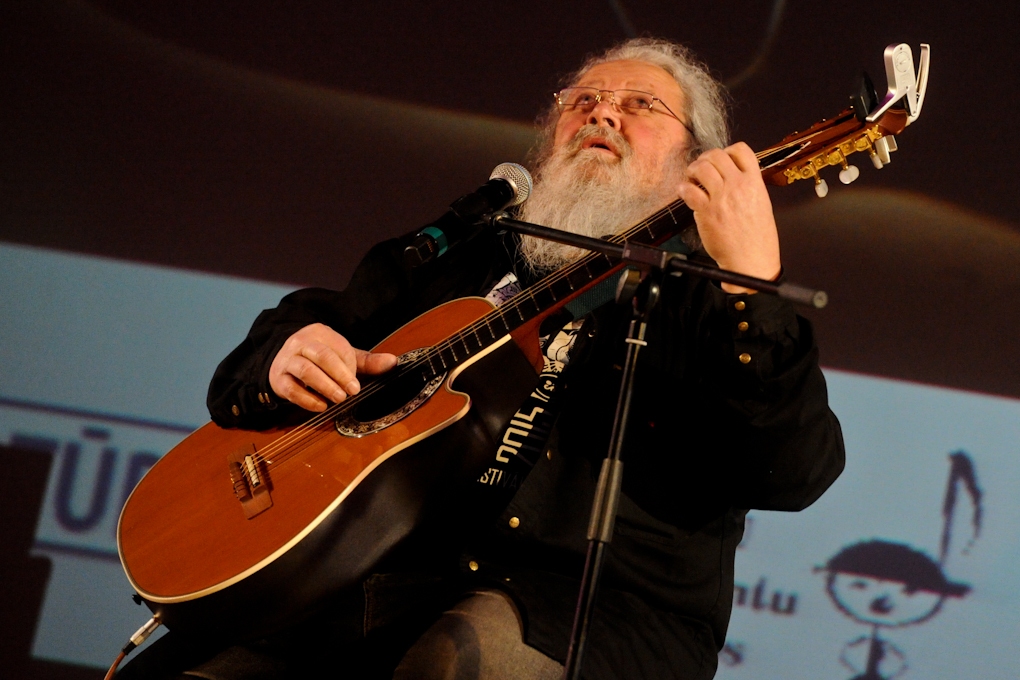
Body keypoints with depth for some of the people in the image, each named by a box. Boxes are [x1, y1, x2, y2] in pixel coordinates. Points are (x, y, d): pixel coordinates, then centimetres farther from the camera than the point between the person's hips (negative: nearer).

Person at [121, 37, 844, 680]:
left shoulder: (703, 299, 11)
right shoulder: (451, 260, 23)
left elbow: (797, 471, -8)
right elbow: (240, 381, 24)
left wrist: (752, 282, -22)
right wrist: (282, 361, -1)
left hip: (591, 603, -3)